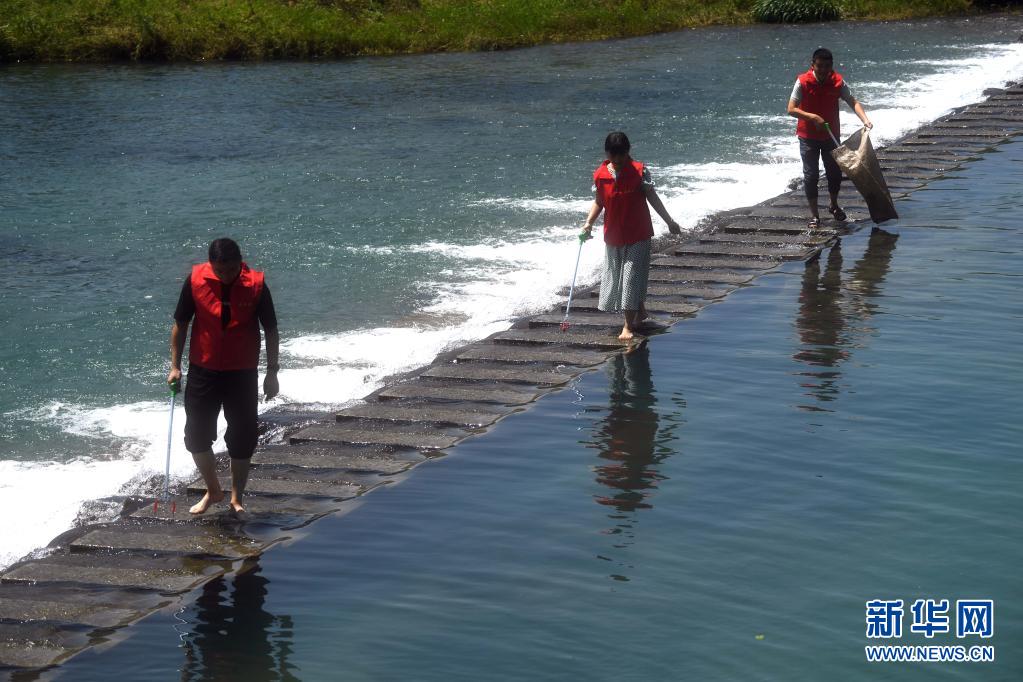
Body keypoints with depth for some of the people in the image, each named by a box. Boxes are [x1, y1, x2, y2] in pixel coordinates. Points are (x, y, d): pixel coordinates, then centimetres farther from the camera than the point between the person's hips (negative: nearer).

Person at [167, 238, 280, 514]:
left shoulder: (255, 285, -13)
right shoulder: (196, 281, -11)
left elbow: (270, 330, -2)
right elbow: (180, 324, 0)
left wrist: (272, 372, -1)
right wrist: (175, 366, 0)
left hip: (242, 374, -1)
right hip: (203, 371, 1)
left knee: (242, 439, 6)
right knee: (196, 434, 4)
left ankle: (236, 498, 23)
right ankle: (213, 491, 26)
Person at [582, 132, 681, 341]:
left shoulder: (639, 171, -11)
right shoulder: (599, 175, -4)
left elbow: (652, 197, -5)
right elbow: (598, 202, 5)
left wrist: (669, 221, -4)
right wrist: (589, 223, -10)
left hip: (637, 235, -4)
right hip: (613, 235, 4)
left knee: (631, 277, -6)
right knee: (615, 276, 12)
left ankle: (629, 325, -1)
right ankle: (640, 312, 33)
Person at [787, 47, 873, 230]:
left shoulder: (837, 82, -9)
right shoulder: (803, 82, -17)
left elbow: (853, 102, -9)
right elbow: (791, 109, -17)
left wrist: (865, 119, -26)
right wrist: (813, 117, -29)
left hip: (831, 135, 3)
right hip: (808, 137, -3)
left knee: (835, 172, 12)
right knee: (811, 175, -2)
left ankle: (834, 206, 37)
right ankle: (814, 215, 8)